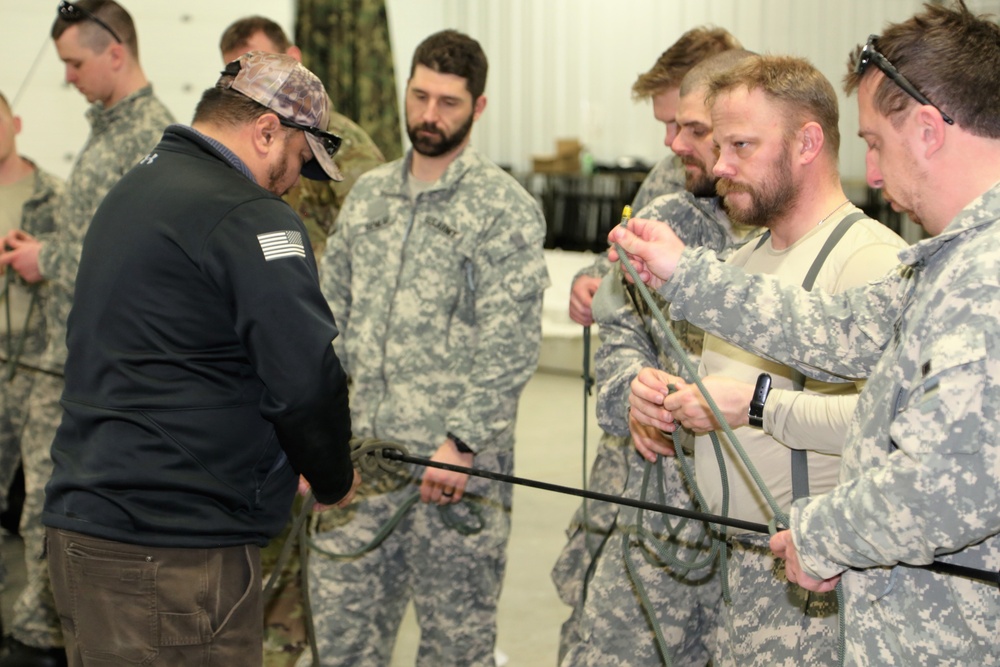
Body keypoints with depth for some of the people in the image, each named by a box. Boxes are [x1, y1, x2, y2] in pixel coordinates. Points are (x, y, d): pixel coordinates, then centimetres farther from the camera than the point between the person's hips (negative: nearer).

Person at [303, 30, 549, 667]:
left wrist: (459, 443, -19)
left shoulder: (506, 208, -6)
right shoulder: (368, 195, 12)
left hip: (458, 463, -5)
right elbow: (332, 316, 14)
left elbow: (510, 346, -12)